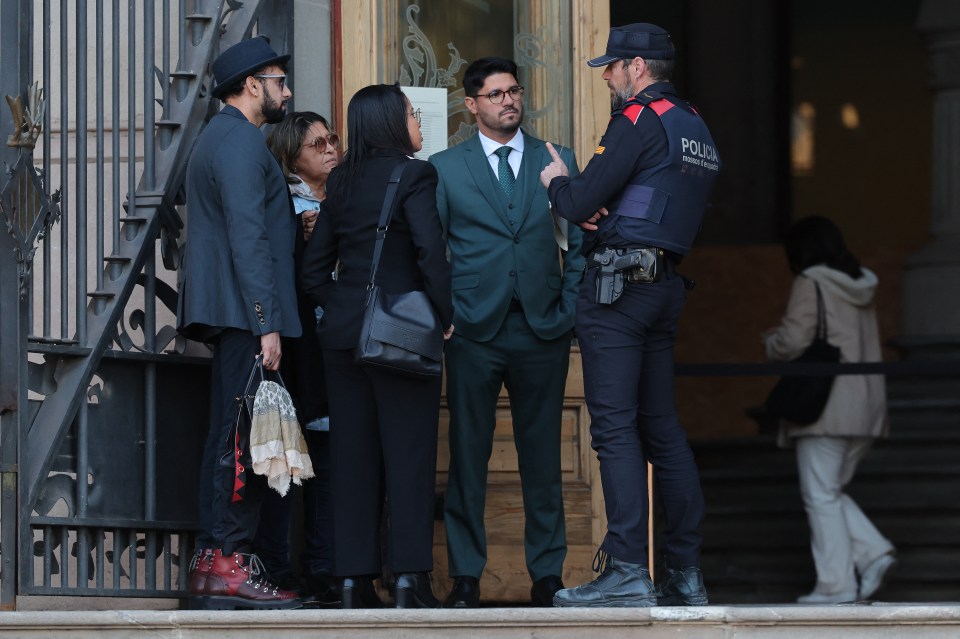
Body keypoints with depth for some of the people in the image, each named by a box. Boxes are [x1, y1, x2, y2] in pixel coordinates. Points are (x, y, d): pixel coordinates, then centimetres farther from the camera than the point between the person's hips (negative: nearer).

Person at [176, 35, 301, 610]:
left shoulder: (221, 137, 23)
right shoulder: (241, 139, -10)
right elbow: (247, 235, -18)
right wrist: (265, 323, -21)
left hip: (229, 317, 11)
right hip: (243, 312, -11)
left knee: (230, 436, 10)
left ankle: (215, 563, 10)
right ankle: (231, 566, -14)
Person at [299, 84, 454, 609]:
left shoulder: (341, 181, 11)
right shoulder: (414, 175, -7)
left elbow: (313, 267, 11)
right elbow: (430, 252, -17)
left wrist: (339, 306, 16)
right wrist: (447, 315, -7)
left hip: (343, 330, 6)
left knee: (351, 455, 6)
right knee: (408, 452, -3)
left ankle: (354, 579, 5)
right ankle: (409, 578, -7)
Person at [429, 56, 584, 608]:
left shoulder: (558, 162, 10)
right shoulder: (445, 168, 8)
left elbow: (581, 243, 11)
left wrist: (570, 310, 1)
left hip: (543, 332, 1)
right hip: (475, 333, -1)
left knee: (542, 456, 4)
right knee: (468, 454, -1)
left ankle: (548, 573, 10)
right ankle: (466, 575, 5)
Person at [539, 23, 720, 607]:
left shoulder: (639, 121, -11)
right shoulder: (697, 128, 18)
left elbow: (582, 202, -14)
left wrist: (558, 182, 8)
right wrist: (607, 212, 6)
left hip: (617, 286, -9)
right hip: (666, 284, 9)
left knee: (615, 428, -10)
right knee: (663, 428, 11)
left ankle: (627, 572, -15)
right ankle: (687, 574, 11)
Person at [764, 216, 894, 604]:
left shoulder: (811, 285, -7)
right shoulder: (860, 288, 17)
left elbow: (794, 340, -15)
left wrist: (771, 343, 7)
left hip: (827, 404, -8)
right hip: (866, 403, 8)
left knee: (821, 494, -3)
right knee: (831, 491, 17)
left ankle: (836, 583, -6)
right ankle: (873, 552, 0)